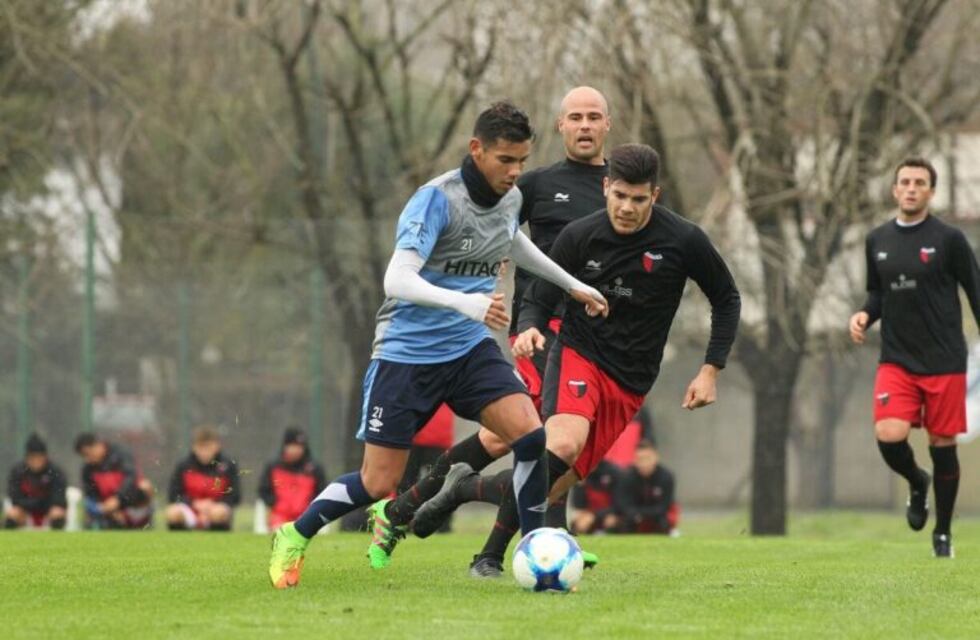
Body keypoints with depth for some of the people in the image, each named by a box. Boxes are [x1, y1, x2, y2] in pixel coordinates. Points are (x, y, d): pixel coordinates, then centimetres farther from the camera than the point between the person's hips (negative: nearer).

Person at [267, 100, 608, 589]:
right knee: (379, 483, -2)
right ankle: (294, 537, 23)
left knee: (531, 435, -17)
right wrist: (464, 302, -45)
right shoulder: (436, 200, -21)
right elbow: (396, 280, -31)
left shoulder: (511, 199, 2)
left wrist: (573, 285, 34)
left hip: (471, 348, 6)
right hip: (408, 352, -6)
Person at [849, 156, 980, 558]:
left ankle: (943, 533, 19)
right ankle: (916, 483, 17)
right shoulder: (878, 241, 6)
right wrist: (865, 314, -3)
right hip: (896, 359, 2)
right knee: (889, 435, -16)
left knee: (943, 444, 3)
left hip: (944, 361, -2)